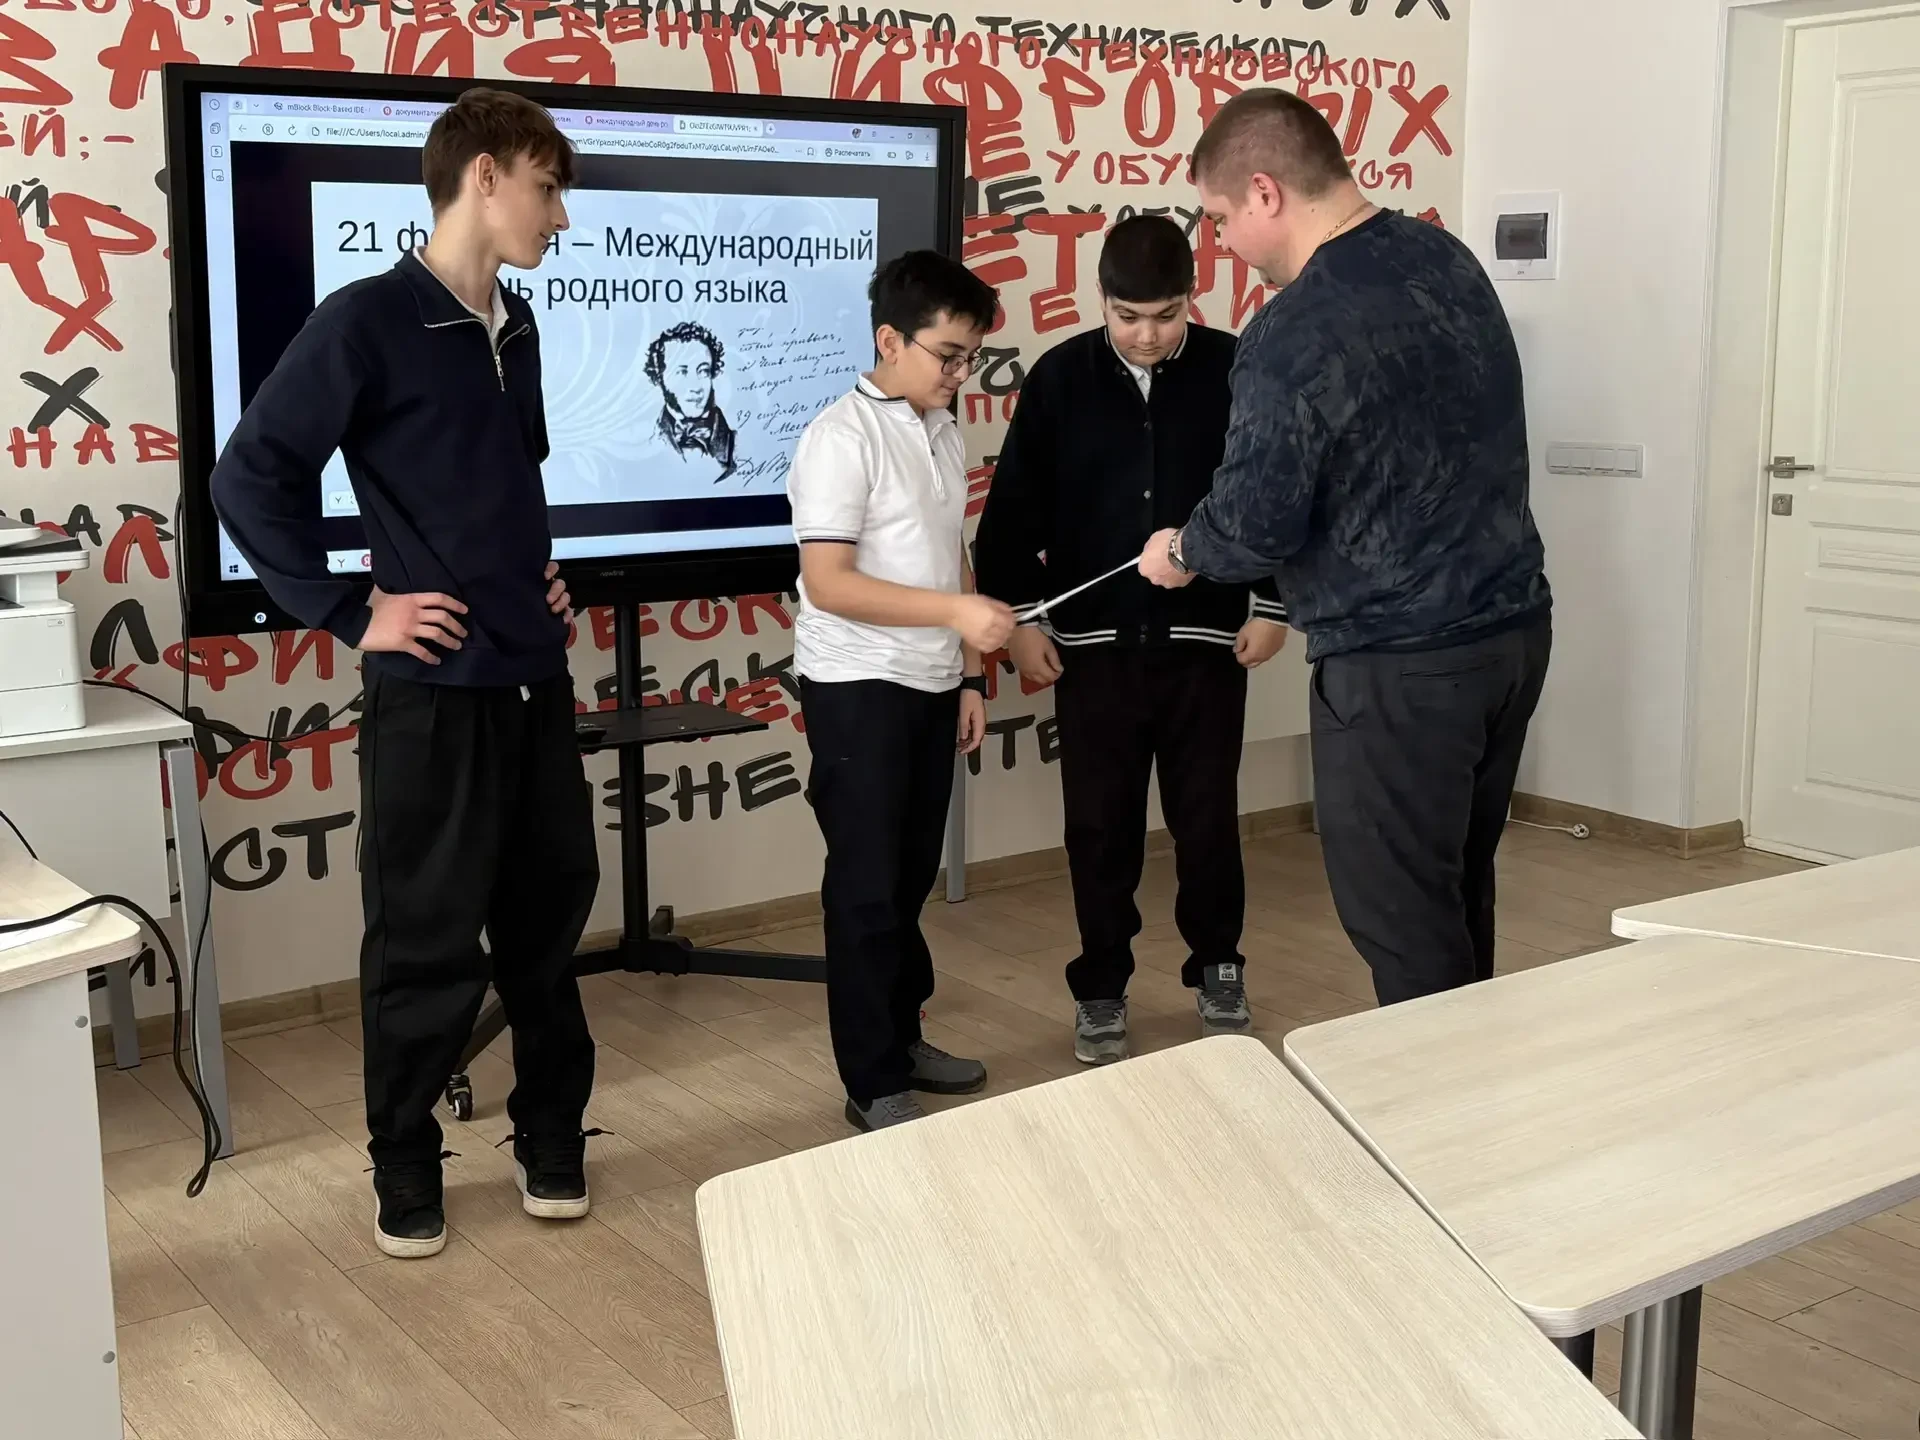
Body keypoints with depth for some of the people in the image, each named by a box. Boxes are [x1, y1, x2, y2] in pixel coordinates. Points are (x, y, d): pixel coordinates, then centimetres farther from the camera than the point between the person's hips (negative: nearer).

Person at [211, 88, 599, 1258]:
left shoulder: (516, 328, 10)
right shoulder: (368, 322, -12)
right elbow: (253, 480, -12)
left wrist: (542, 569, 13)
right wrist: (351, 614, -13)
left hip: (537, 678, 7)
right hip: (433, 688, -7)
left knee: (548, 915, 14)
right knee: (427, 941, 4)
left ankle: (553, 1140, 29)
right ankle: (406, 1168, 22)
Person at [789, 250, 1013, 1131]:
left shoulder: (945, 434, 10)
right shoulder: (841, 438, -15)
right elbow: (827, 583, -22)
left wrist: (969, 675, 13)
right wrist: (956, 611, -27)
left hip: (931, 686, 7)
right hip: (858, 688, -7)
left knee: (912, 875, 15)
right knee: (866, 887, 0)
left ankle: (901, 1036, 29)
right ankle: (872, 1084, 9)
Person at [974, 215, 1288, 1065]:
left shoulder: (1236, 372, -4)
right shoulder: (1060, 378, -3)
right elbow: (1015, 509, 2)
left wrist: (1271, 605, -1)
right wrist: (1019, 617, -3)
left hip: (1205, 641, 0)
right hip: (1093, 644, 1)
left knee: (1208, 818, 8)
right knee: (1100, 825, 7)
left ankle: (1217, 967, 29)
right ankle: (1101, 989, 21)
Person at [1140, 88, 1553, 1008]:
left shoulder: (1295, 335, -20)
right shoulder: (1448, 257, 7)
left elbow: (1255, 524, -18)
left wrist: (1182, 553, 5)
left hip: (1399, 665, -9)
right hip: (1513, 626, 9)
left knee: (1402, 924, 4)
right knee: (1458, 894, 20)